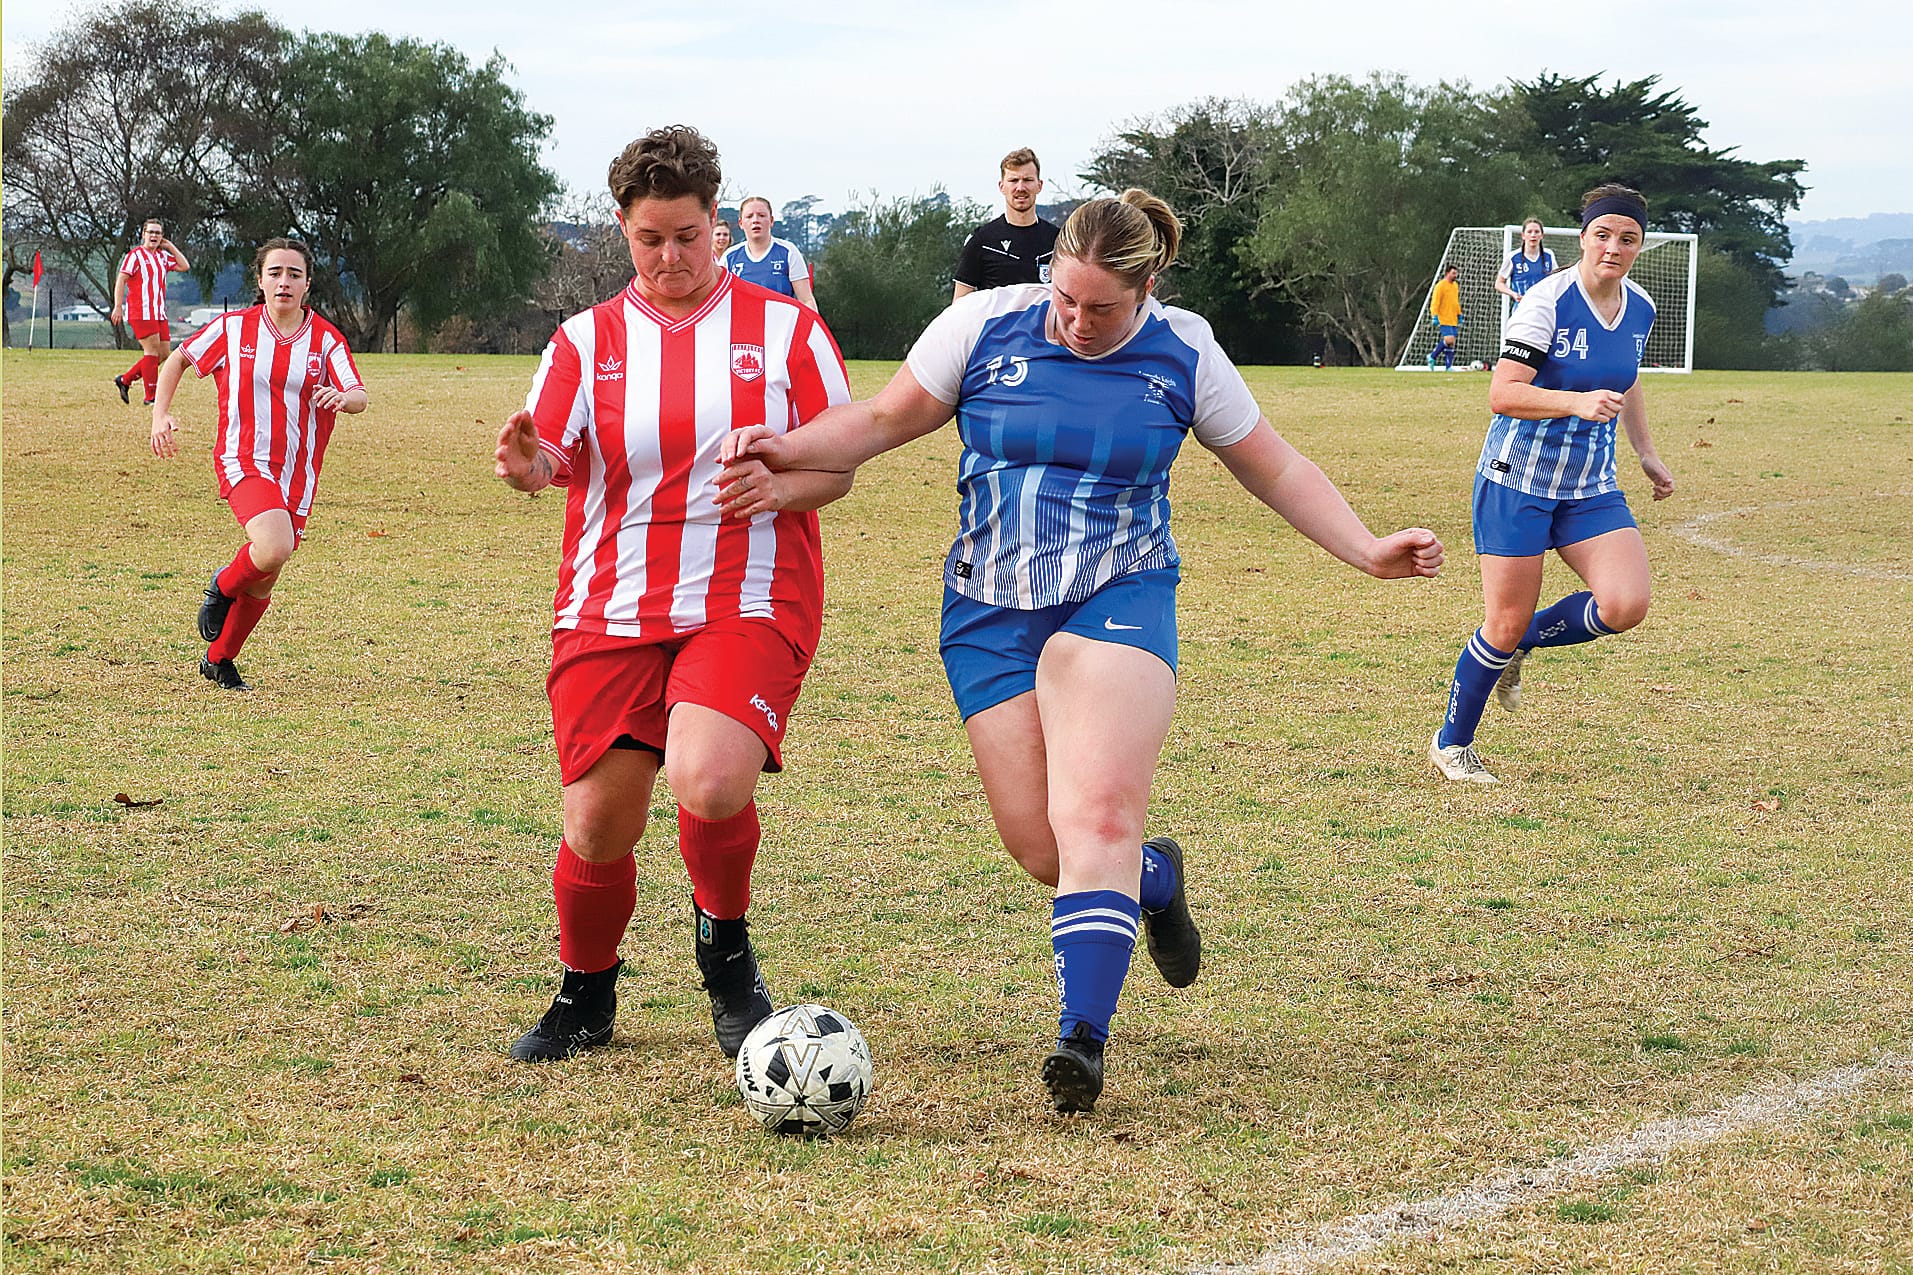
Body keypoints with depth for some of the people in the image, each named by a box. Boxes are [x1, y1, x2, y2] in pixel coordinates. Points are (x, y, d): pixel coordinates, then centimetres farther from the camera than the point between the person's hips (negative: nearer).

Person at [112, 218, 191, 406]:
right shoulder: (135, 255, -5)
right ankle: (150, 397, -6)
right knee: (152, 350, -11)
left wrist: (171, 247, 10)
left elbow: (185, 266, 15)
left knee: (164, 353, 5)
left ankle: (125, 380, 16)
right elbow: (120, 280, -8)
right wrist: (118, 306, -16)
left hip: (159, 313, 8)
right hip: (141, 312, -8)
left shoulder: (163, 256, 16)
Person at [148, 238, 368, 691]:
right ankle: (222, 587, 4)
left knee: (263, 581, 10)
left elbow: (359, 396, -12)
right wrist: (160, 415, -1)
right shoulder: (234, 327, -2)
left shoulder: (326, 339, -1)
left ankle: (219, 660, 34)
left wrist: (343, 398, -37)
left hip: (297, 475, 3)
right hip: (244, 462, -3)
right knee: (273, 550, -30)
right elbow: (178, 360, 11)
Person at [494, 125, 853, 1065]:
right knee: (598, 826, -1)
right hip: (611, 608, 2)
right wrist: (526, 462, -31)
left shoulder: (784, 328, 5)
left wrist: (777, 486, -15)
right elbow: (552, 457, -6)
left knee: (711, 784, -26)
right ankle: (585, 996, 26)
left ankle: (725, 949, 3)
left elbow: (838, 465, 7)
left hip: (749, 601, -2)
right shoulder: (586, 340, 8)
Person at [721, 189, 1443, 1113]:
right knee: (1040, 846, -2)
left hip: (1119, 601, -2)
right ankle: (1153, 879, 32)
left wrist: (1367, 551, 2)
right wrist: (789, 450, -12)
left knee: (1098, 814, -23)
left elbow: (1275, 469, 11)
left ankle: (1082, 1038, -26)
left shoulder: (1183, 355, 1)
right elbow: (886, 420, 5)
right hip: (989, 613, 2)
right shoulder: (985, 325, -2)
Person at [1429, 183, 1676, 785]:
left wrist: (1646, 453, 18)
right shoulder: (1548, 300, -17)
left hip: (1591, 488, 6)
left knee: (1625, 605, -15)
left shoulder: (1640, 308, 4)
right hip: (1519, 481, -6)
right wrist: (1578, 402, -32)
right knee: (1506, 624, -4)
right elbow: (1502, 395, -20)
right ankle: (1451, 743, 19)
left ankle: (1521, 644, 14)